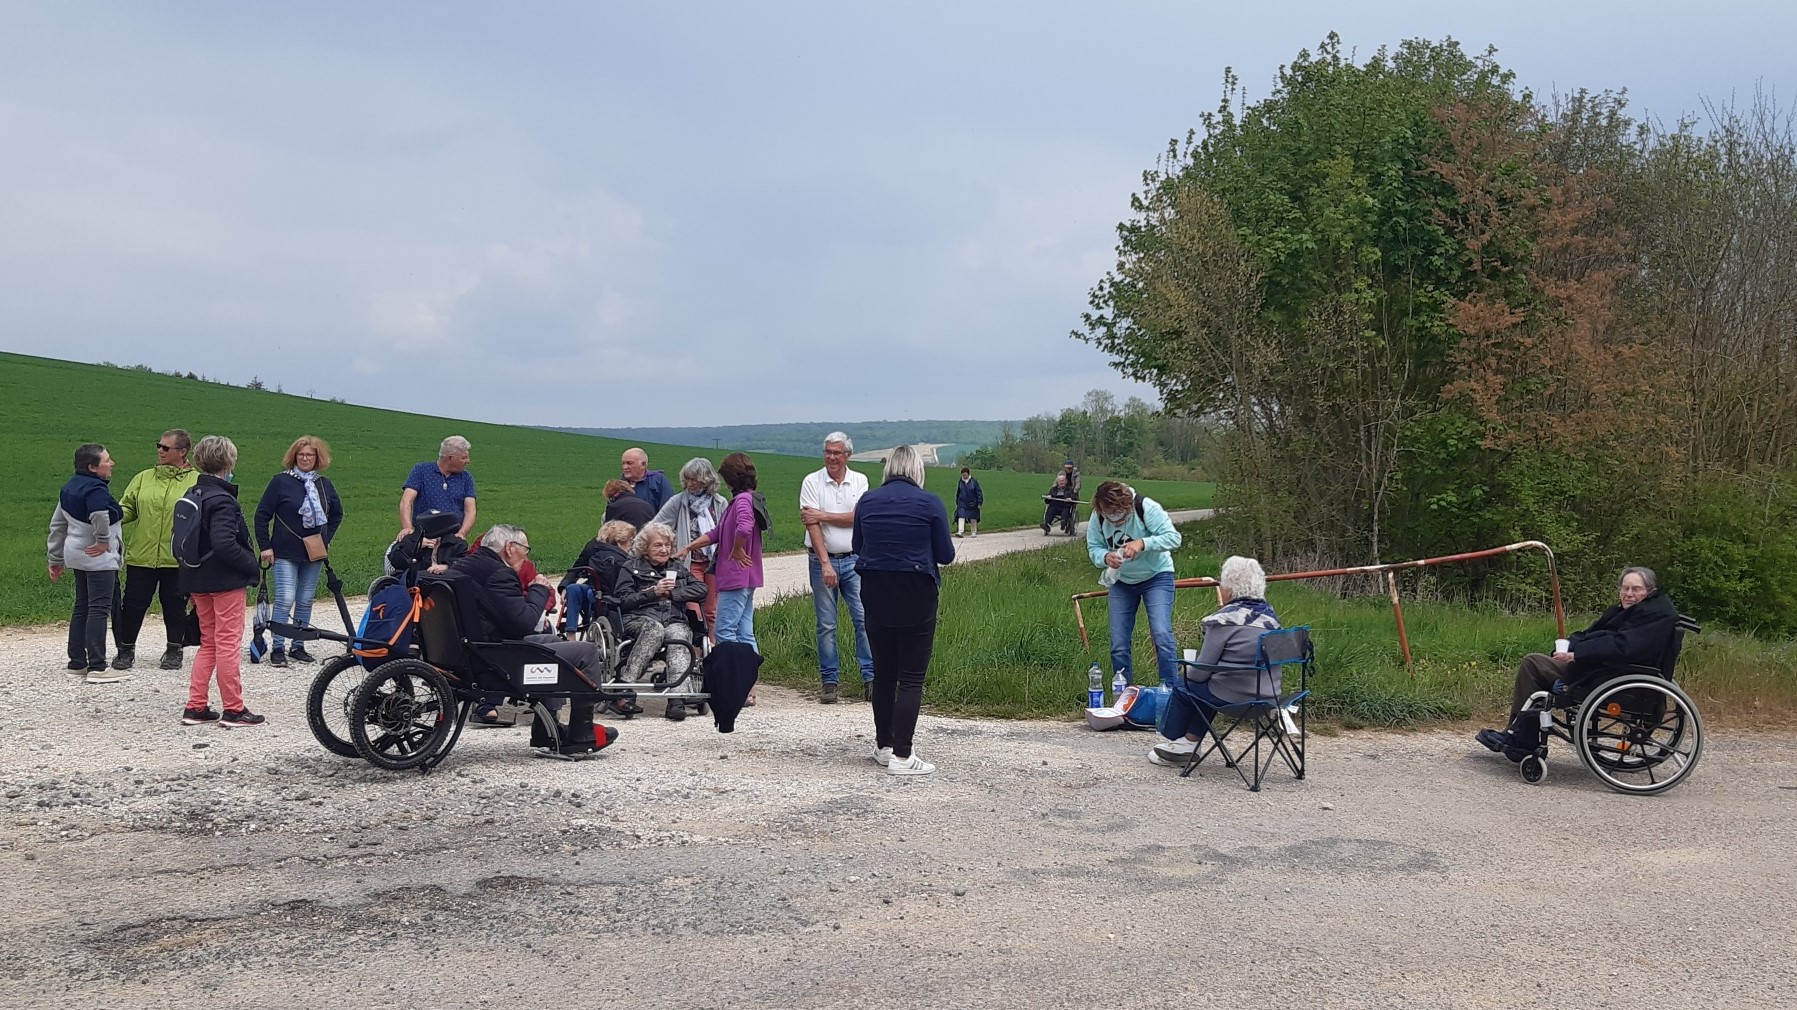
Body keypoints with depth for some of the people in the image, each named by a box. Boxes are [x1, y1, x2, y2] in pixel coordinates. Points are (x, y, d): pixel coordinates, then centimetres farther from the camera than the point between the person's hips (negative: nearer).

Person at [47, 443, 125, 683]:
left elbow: (57, 525, 20)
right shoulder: (95, 489, -18)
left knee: (81, 608, 16)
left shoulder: (70, 487, 13)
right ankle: (97, 667, -11)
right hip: (98, 558, -10)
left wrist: (56, 559, 26)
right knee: (99, 609, -8)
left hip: (77, 554, 10)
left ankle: (77, 662, 23)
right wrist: (103, 540, -22)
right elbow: (100, 514, -40)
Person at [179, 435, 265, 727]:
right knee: (229, 644, -1)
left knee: (208, 643, 16)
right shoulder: (222, 500, -18)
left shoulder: (192, 496, 9)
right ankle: (234, 709, 5)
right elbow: (224, 543, -28)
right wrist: (253, 565, -15)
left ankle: (195, 707, 16)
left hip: (198, 580, 8)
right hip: (226, 581, -8)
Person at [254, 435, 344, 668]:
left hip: (314, 553, 4)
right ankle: (277, 648, -3)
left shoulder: (324, 484, 8)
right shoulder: (280, 481, -4)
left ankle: (298, 647, 17)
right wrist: (265, 546, -6)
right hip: (285, 553, -4)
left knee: (305, 601, 8)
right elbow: (262, 515, -3)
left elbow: (337, 514, 22)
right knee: (285, 600, -10)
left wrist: (325, 539, 12)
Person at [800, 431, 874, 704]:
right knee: (826, 625, 3)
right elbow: (812, 524, -10)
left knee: (864, 619, -4)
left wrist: (823, 515, -12)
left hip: (854, 560, 1)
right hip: (822, 561, -1)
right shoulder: (812, 482, -2)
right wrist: (826, 564, -17)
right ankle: (829, 683, 9)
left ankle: (870, 678, 1)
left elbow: (858, 517, -7)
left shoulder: (859, 481, 5)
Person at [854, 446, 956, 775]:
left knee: (883, 673, 16)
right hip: (916, 596, -4)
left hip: (875, 595, 4)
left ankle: (883, 746, 25)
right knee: (912, 677, 0)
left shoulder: (867, 501, 2)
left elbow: (858, 547, 11)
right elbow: (945, 555, -4)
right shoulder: (929, 503, -8)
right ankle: (902, 756, -3)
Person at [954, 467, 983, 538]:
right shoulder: (960, 482, 4)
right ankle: (960, 532, -21)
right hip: (962, 503, 2)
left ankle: (974, 532, 21)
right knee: (961, 517, -14)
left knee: (973, 519, 8)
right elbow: (957, 493, 16)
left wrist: (979, 503, -8)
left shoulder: (974, 482, -6)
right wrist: (957, 502, 18)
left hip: (972, 504, -2)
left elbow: (979, 492, -4)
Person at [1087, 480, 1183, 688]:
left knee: (1162, 634, -18)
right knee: (1118, 644, 3)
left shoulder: (1146, 508, -25)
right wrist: (1105, 557, -30)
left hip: (1156, 577, -4)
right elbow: (1093, 547, -7)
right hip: (1121, 581, 4)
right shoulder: (1097, 518, -14)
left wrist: (1143, 543, -42)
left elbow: (1173, 537, -28)